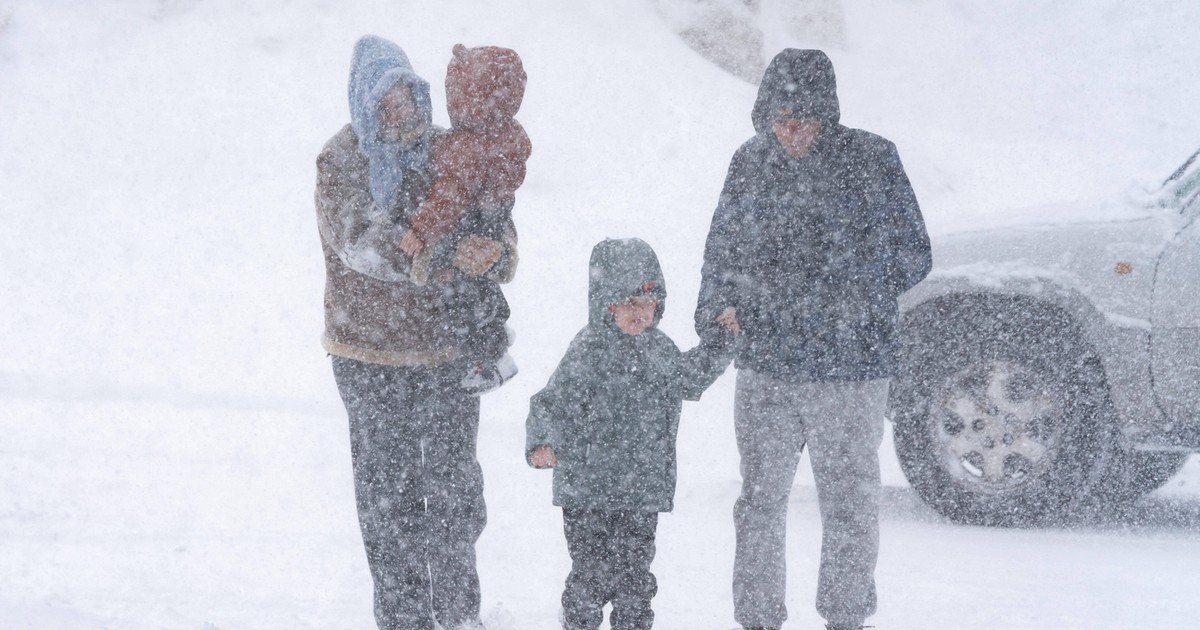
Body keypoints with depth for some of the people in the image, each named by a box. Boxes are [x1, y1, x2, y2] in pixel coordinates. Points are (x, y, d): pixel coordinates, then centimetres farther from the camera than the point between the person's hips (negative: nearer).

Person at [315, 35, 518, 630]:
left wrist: (496, 254, -23)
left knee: (455, 489, 6)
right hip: (372, 357, -3)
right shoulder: (341, 161, -7)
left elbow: (497, 228, 2)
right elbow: (362, 241, -22)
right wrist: (447, 256, -34)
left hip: (447, 350, 3)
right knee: (388, 494, 4)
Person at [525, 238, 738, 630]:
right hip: (588, 492, -5)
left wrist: (722, 343, 22)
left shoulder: (660, 348, 8)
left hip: (645, 492, 5)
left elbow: (689, 380, 27)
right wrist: (542, 444, -32)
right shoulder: (588, 352, -12)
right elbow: (552, 403, -16)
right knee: (593, 574, -3)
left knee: (636, 574, 13)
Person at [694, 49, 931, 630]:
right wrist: (712, 322, 2)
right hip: (764, 365, 3)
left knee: (849, 503, 7)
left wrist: (858, 297, -12)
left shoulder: (871, 159, -5)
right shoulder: (751, 163, 5)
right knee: (760, 500, 9)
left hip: (850, 368, -3)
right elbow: (722, 250, 15)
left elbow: (912, 255, 0)